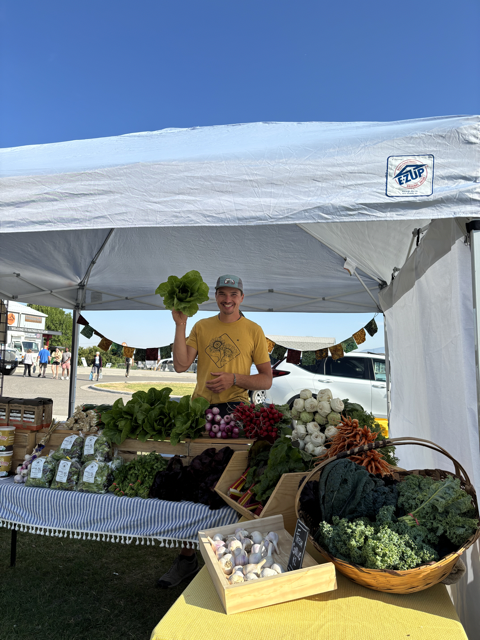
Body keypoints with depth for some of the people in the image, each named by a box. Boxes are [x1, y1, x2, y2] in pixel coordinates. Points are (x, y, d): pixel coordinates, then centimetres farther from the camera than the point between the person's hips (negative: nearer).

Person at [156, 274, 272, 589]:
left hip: (234, 409, -2)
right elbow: (181, 365, -1)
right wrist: (180, 324, -7)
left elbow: (267, 379, 3)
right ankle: (187, 556, 22)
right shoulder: (201, 326, 11)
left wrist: (233, 379, -12)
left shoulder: (254, 331, 4)